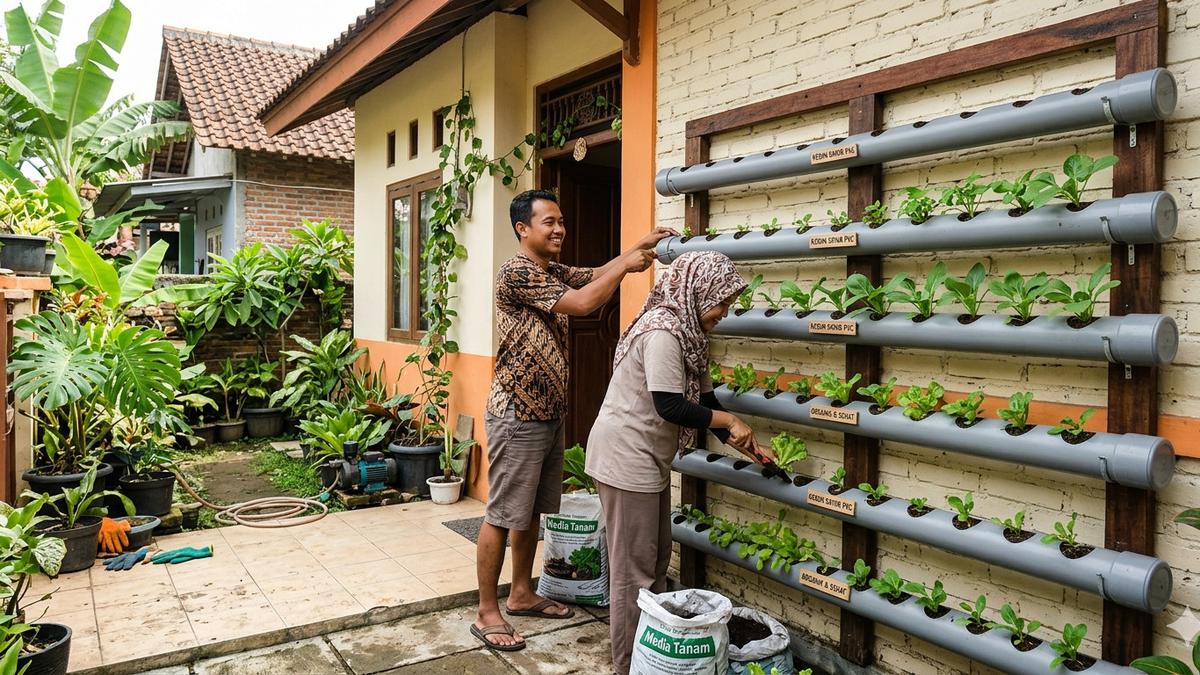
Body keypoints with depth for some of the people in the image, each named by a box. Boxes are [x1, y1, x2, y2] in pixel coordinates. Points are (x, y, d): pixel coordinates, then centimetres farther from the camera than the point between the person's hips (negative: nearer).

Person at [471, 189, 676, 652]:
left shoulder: (554, 273, 13)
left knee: (532, 511, 17)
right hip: (517, 416, -9)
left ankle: (522, 594, 31)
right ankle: (486, 613, 10)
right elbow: (583, 303, -23)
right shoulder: (516, 272, -17)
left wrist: (641, 246, 4)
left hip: (549, 413, 9)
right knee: (503, 515, -1)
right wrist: (627, 265, -14)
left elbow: (597, 274, 18)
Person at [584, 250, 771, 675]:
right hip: (626, 459, -10)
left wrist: (743, 443, 4)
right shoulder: (662, 332, -22)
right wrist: (729, 421, -15)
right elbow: (670, 406, -26)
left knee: (656, 559, 18)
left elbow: (702, 399, 11)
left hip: (648, 460, 10)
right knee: (633, 568, 0)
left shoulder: (688, 333, 9)